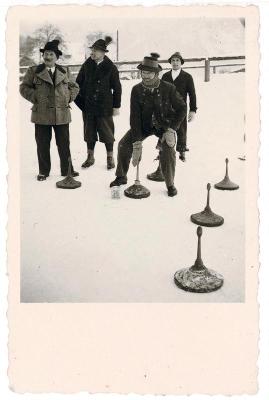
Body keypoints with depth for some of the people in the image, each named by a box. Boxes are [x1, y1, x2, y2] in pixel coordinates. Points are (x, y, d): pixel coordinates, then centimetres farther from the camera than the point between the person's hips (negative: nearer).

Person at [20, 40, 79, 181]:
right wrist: (35, 98, -5)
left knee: (64, 144, 6)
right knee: (43, 145, 5)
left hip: (62, 114, 1)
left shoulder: (64, 71, 10)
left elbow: (74, 87, 20)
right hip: (42, 114, -1)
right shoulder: (34, 71, 4)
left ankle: (67, 169, 18)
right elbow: (24, 87, 6)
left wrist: (68, 98, 5)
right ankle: (43, 171, 17)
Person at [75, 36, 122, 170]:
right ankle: (90, 157, 24)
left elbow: (117, 88, -1)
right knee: (89, 131, 11)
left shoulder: (110, 67, -6)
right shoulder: (87, 65, 1)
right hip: (88, 105, 3)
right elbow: (79, 82, 10)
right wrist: (79, 100, 3)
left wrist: (116, 106, -2)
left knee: (107, 132, 4)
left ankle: (110, 157, 19)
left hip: (104, 106, -3)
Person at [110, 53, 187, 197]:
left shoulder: (168, 88, -21)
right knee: (124, 145, -9)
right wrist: (137, 143, -25)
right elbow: (135, 116, -19)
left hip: (164, 125, -3)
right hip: (144, 124, 3)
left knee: (167, 150, -26)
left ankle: (170, 184, -3)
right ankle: (121, 177, 15)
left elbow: (182, 108, -9)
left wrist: (171, 130, -20)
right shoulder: (137, 90, -16)